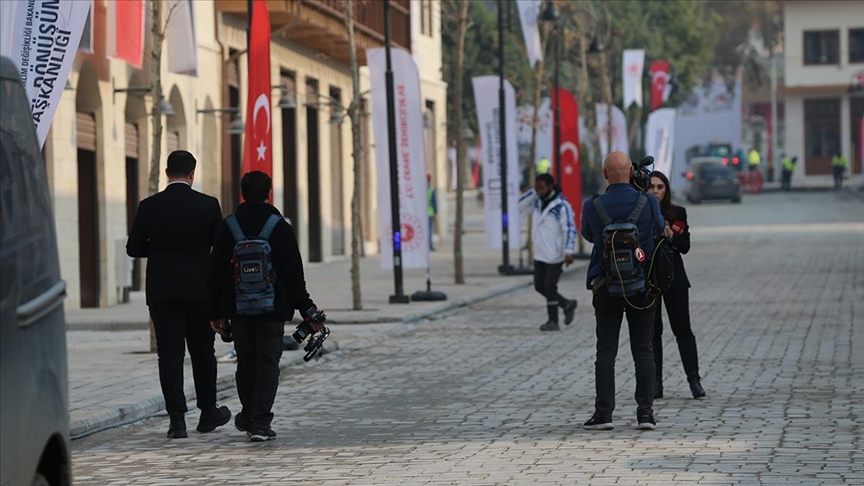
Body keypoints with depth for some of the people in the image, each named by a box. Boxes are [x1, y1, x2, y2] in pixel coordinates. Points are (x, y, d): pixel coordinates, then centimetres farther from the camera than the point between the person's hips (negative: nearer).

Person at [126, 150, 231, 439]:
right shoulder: (208, 205, -5)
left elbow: (134, 248, 2)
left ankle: (177, 418, -7)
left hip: (162, 292, 0)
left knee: (170, 353, 1)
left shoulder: (149, 207, -3)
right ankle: (208, 413, 22)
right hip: (200, 290, 0)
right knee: (203, 351, 13)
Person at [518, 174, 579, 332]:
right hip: (540, 254, 8)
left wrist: (568, 251, -26)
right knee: (539, 286, 11)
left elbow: (570, 229, -19)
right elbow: (521, 205, 17)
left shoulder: (562, 205, -15)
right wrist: (533, 191, 2)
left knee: (549, 287, -5)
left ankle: (553, 321, 5)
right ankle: (567, 304, 28)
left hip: (555, 255, -8)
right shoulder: (538, 201, 7)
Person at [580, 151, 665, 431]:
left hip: (605, 285, 0)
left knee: (606, 350, 4)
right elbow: (660, 229, 13)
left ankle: (603, 413, 1)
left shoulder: (592, 206, -7)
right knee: (643, 349, 6)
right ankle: (645, 412, 2)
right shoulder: (648, 202, -6)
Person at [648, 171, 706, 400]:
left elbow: (685, 246, -2)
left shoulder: (677, 213, 2)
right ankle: (655, 382, 8)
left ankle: (694, 379, 3)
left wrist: (671, 236, -19)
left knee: (682, 329, -1)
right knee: (652, 331, 4)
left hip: (673, 277, 0)